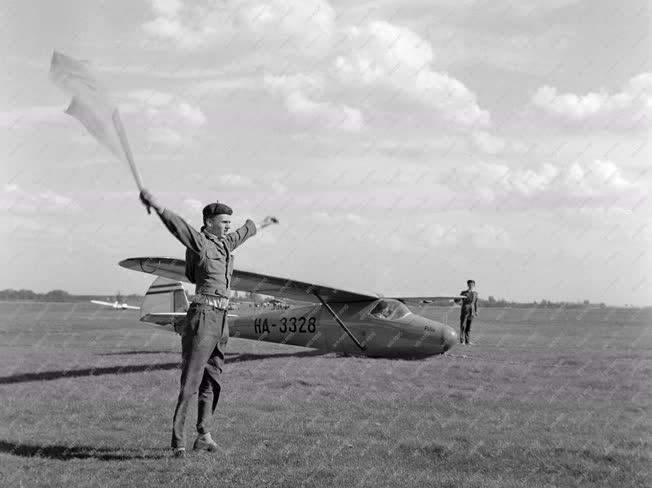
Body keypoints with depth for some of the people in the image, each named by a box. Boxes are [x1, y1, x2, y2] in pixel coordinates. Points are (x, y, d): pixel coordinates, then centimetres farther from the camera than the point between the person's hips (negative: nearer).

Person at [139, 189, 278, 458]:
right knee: (191, 379, -9)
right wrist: (156, 205, -43)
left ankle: (203, 436, 21)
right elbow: (178, 225, -26)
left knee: (212, 379, 13)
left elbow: (243, 232, 36)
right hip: (203, 314, -9)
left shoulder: (224, 243, 16)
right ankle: (178, 440, -6)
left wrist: (261, 224, 55)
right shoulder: (199, 242, -8)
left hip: (220, 318, 9)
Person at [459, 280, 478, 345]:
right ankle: (462, 340, -2)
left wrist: (476, 311, 13)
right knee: (463, 326, -5)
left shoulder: (475, 293, 9)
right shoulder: (463, 293, -3)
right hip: (464, 311, -3)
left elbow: (475, 302, 16)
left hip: (471, 311, 3)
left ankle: (467, 340, 9)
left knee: (469, 326, 6)